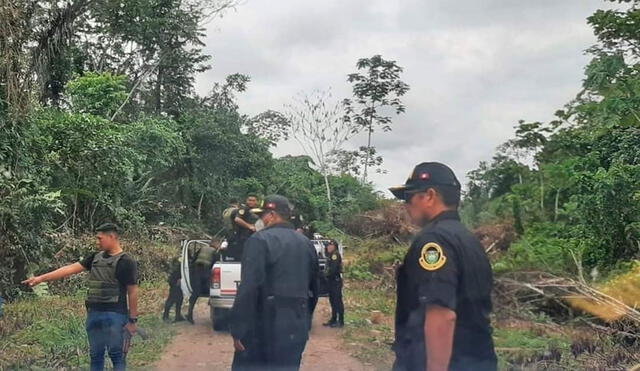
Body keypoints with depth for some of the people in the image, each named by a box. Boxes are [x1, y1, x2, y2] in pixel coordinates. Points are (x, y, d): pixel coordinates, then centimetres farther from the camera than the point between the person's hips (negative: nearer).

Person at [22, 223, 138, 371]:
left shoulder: (126, 262, -7)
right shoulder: (95, 257, 12)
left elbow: (132, 292, -8)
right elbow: (70, 269, 9)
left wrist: (133, 319, -9)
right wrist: (41, 278, 4)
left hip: (114, 315, -7)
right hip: (93, 313, 7)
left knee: (116, 354, -3)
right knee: (95, 355, 11)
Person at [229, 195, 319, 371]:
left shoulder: (260, 240, -10)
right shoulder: (306, 243, 13)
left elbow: (248, 289, -18)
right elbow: (314, 287, 19)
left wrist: (237, 330, -15)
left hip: (266, 325, -7)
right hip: (297, 327, 7)